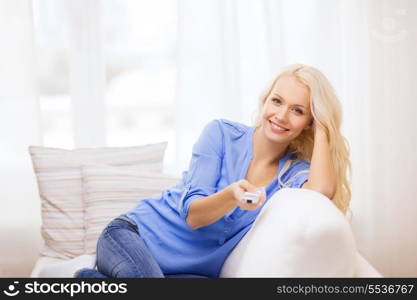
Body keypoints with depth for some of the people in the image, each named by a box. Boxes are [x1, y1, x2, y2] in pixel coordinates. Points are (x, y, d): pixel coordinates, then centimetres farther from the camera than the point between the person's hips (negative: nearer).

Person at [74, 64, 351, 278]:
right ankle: (90, 282, -4)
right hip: (136, 234, -3)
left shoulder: (294, 173, 1)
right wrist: (232, 195, -34)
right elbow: (192, 215, -12)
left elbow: (322, 192, -25)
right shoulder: (223, 133, -6)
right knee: (145, 276, -38)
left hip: (192, 271, 4)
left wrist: (321, 127, -12)